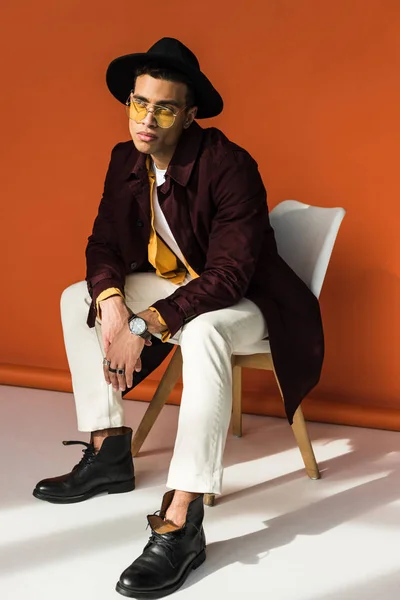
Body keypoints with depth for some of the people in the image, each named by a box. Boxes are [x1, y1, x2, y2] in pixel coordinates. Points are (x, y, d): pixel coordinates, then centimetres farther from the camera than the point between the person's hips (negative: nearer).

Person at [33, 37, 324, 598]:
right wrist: (112, 303, -23)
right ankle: (108, 451, 3)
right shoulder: (126, 160, -4)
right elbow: (104, 243, 0)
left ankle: (181, 523, -39)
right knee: (76, 298, 1)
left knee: (202, 332, -40)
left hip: (241, 300, -8)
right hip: (174, 284, 8)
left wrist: (144, 324, -36)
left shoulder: (230, 166, -25)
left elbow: (230, 273, -30)